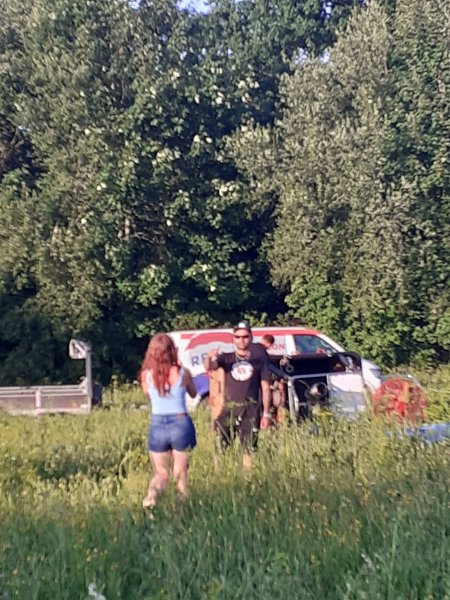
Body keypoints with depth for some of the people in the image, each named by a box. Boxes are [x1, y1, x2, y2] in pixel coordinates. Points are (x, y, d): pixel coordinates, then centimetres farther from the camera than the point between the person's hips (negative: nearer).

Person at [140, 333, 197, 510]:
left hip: (157, 426, 1)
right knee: (180, 473, 14)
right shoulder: (182, 373, -6)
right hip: (181, 424, -1)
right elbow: (193, 394, 14)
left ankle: (152, 493, -16)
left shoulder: (146, 375, -4)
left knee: (161, 473, 13)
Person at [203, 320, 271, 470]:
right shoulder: (226, 358, 7)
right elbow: (209, 367, -12)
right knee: (220, 449, -1)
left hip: (250, 410, -1)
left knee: (249, 451, 4)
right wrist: (208, 357, -36)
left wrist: (266, 413, -1)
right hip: (229, 409, 1)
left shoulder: (259, 359, 6)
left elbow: (265, 387, 5)